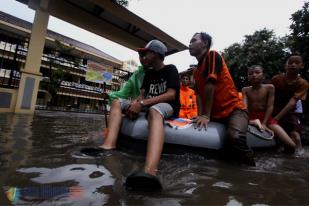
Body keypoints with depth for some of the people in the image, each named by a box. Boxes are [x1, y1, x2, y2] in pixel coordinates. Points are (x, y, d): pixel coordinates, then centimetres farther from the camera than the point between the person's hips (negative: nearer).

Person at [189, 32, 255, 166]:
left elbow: (210, 85, -17)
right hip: (214, 114, 7)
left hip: (233, 109, -7)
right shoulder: (196, 71, 16)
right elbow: (199, 94, 9)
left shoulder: (213, 55, -5)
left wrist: (206, 116, -21)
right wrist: (200, 116, -6)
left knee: (235, 137, -34)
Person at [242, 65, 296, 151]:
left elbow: (270, 106, -6)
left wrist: (264, 123, -18)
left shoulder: (269, 87, 2)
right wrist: (248, 120, -27)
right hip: (251, 117, 0)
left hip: (266, 117, 0)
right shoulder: (245, 90, 5)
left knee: (291, 146, -10)